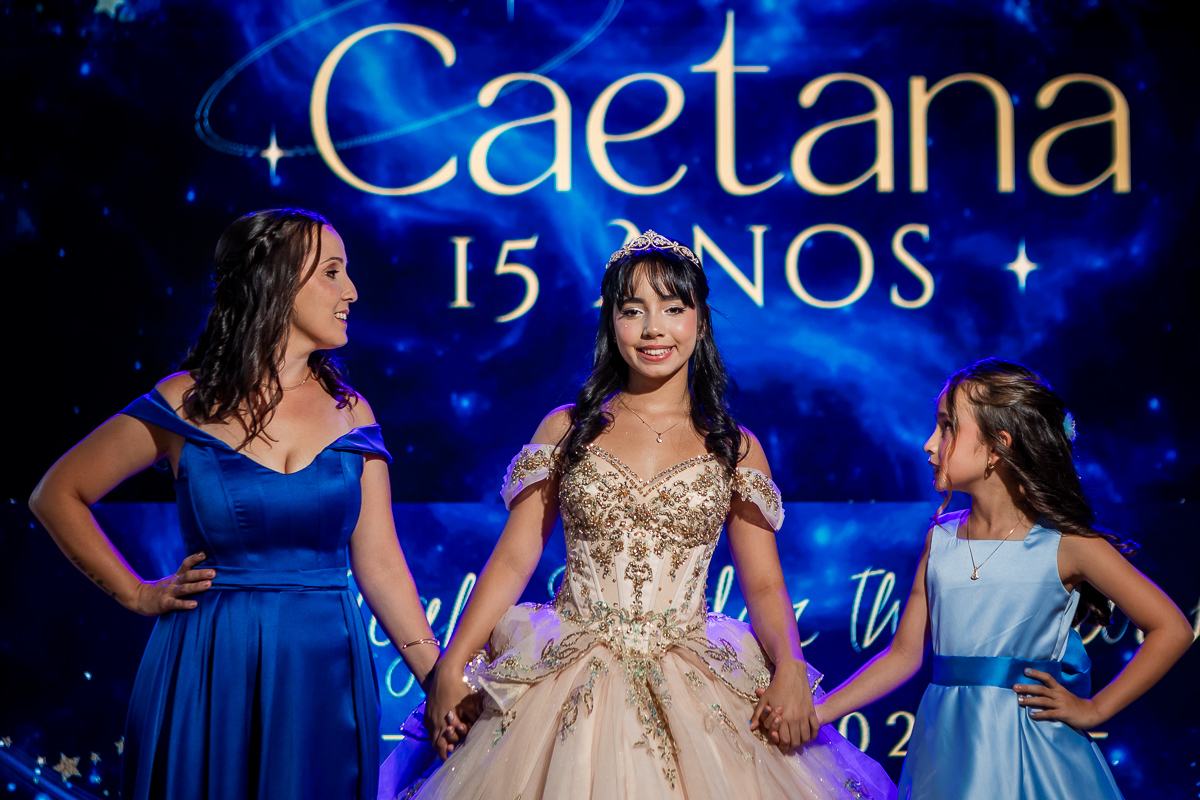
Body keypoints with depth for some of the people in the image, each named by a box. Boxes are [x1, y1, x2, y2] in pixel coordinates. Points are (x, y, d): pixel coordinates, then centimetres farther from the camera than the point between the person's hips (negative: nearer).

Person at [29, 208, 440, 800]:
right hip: (210, 672, -2)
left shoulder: (349, 413, 4)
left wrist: (443, 682, -3)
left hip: (325, 672, 2)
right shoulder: (187, 402, -3)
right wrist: (137, 595, 1)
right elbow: (57, 494, 6)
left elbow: (379, 563, 2)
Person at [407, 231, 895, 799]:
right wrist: (449, 669, -6)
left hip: (692, 692, 0)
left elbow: (764, 585, 5)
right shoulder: (567, 430, 5)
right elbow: (513, 559, 3)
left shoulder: (735, 449, 6)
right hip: (571, 686, 0)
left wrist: (791, 669, -14)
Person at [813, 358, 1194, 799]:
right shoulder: (940, 539, 5)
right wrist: (816, 713, 0)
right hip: (946, 749, 4)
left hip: (1030, 754, -3)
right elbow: (904, 654, 8)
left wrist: (1092, 710, -6)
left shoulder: (1066, 544, -8)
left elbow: (1172, 629, -6)